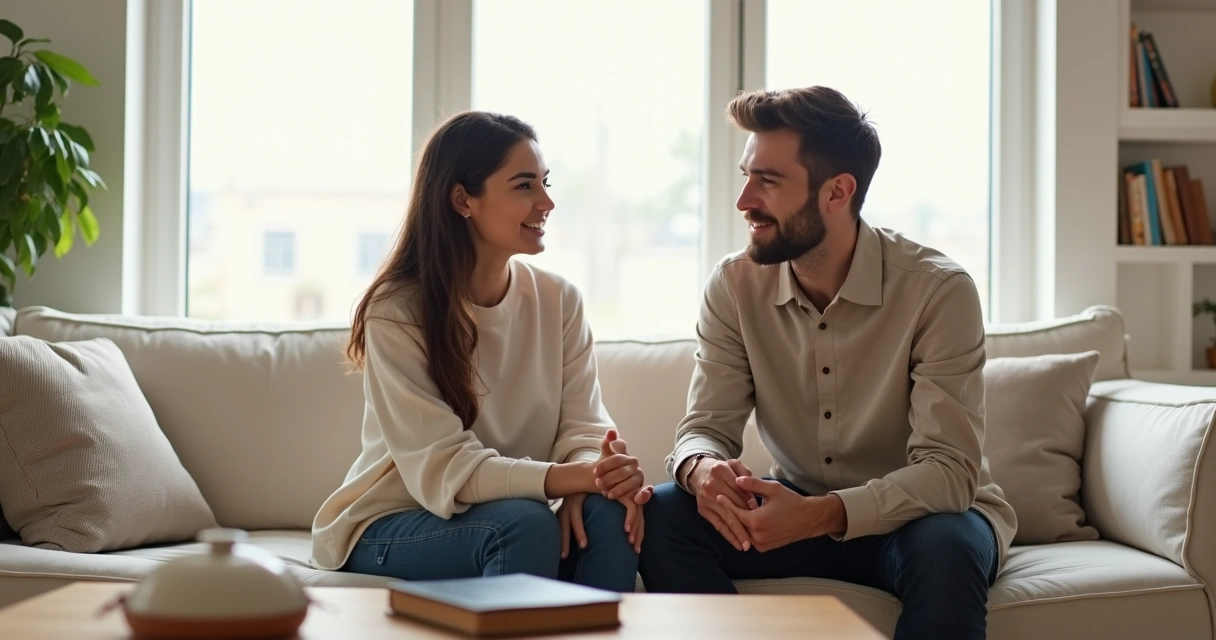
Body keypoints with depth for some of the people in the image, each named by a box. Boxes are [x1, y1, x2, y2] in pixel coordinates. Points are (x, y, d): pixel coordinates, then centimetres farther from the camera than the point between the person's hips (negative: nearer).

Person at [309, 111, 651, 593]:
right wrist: (571, 477, -36)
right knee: (524, 521, -33)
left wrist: (600, 471, -31)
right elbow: (443, 471, -23)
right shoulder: (395, 313, -15)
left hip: (508, 520, 4)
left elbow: (582, 426, -6)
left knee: (609, 510, -26)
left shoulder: (558, 301, 0)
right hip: (391, 530, -4)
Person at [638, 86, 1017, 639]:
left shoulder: (939, 291, -20)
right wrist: (703, 470, -34)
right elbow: (707, 426, -7)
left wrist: (822, 513, -40)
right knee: (662, 516, -21)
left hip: (919, 514, -3)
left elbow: (949, 468, -24)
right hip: (800, 511, 4)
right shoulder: (735, 285, -7)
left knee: (944, 546, -37)